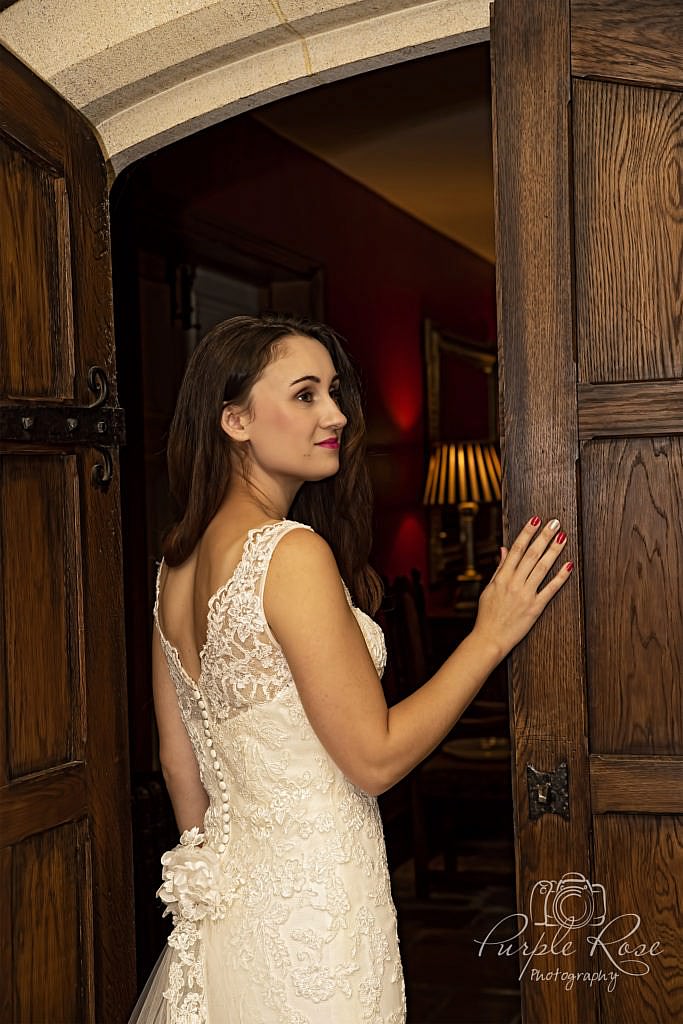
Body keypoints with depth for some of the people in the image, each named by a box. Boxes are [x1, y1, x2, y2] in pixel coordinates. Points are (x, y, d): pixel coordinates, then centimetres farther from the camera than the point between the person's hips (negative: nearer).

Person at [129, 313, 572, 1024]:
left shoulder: (178, 560, 5)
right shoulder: (293, 551, -21)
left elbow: (179, 760, 11)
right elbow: (375, 758, -17)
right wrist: (491, 635, -10)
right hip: (308, 904, -8)